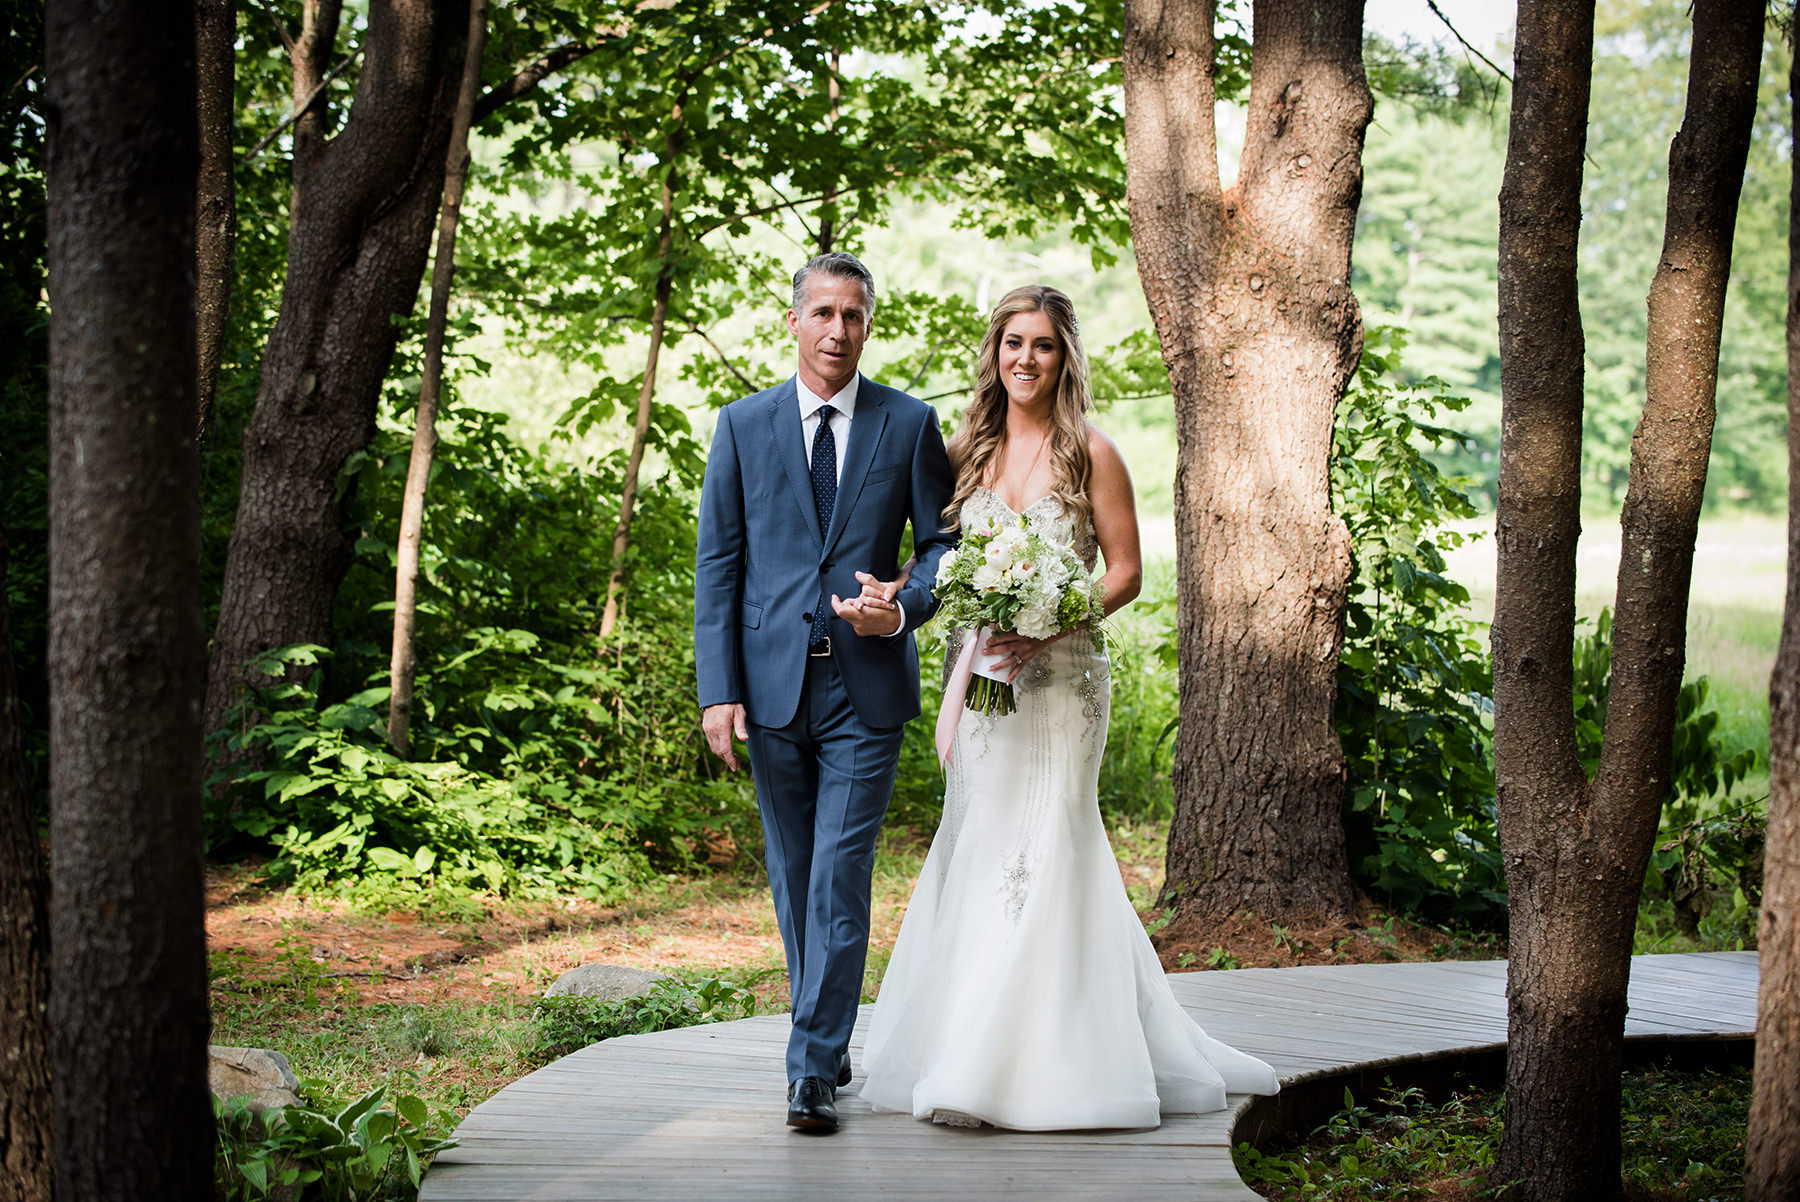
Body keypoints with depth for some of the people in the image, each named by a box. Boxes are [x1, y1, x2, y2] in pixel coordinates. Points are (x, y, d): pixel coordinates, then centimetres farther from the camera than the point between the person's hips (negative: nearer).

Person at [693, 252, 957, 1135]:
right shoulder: (743, 425, 5)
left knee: (839, 878, -8)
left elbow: (943, 541, 7)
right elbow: (717, 562, 3)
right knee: (793, 878, 12)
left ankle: (813, 1070, -4)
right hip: (771, 686, 2)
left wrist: (905, 610, -14)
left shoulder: (910, 424, 3)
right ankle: (828, 1039, 27)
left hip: (866, 686, -2)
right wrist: (718, 689, -4)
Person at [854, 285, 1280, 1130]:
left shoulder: (1090, 454, -2)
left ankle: (1036, 1066, -3)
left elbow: (1126, 572, -3)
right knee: (977, 847, 5)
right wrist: (894, 592, -6)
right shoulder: (968, 451, 10)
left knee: (1041, 847, -8)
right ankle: (966, 1052, 15)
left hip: (1058, 679, -4)